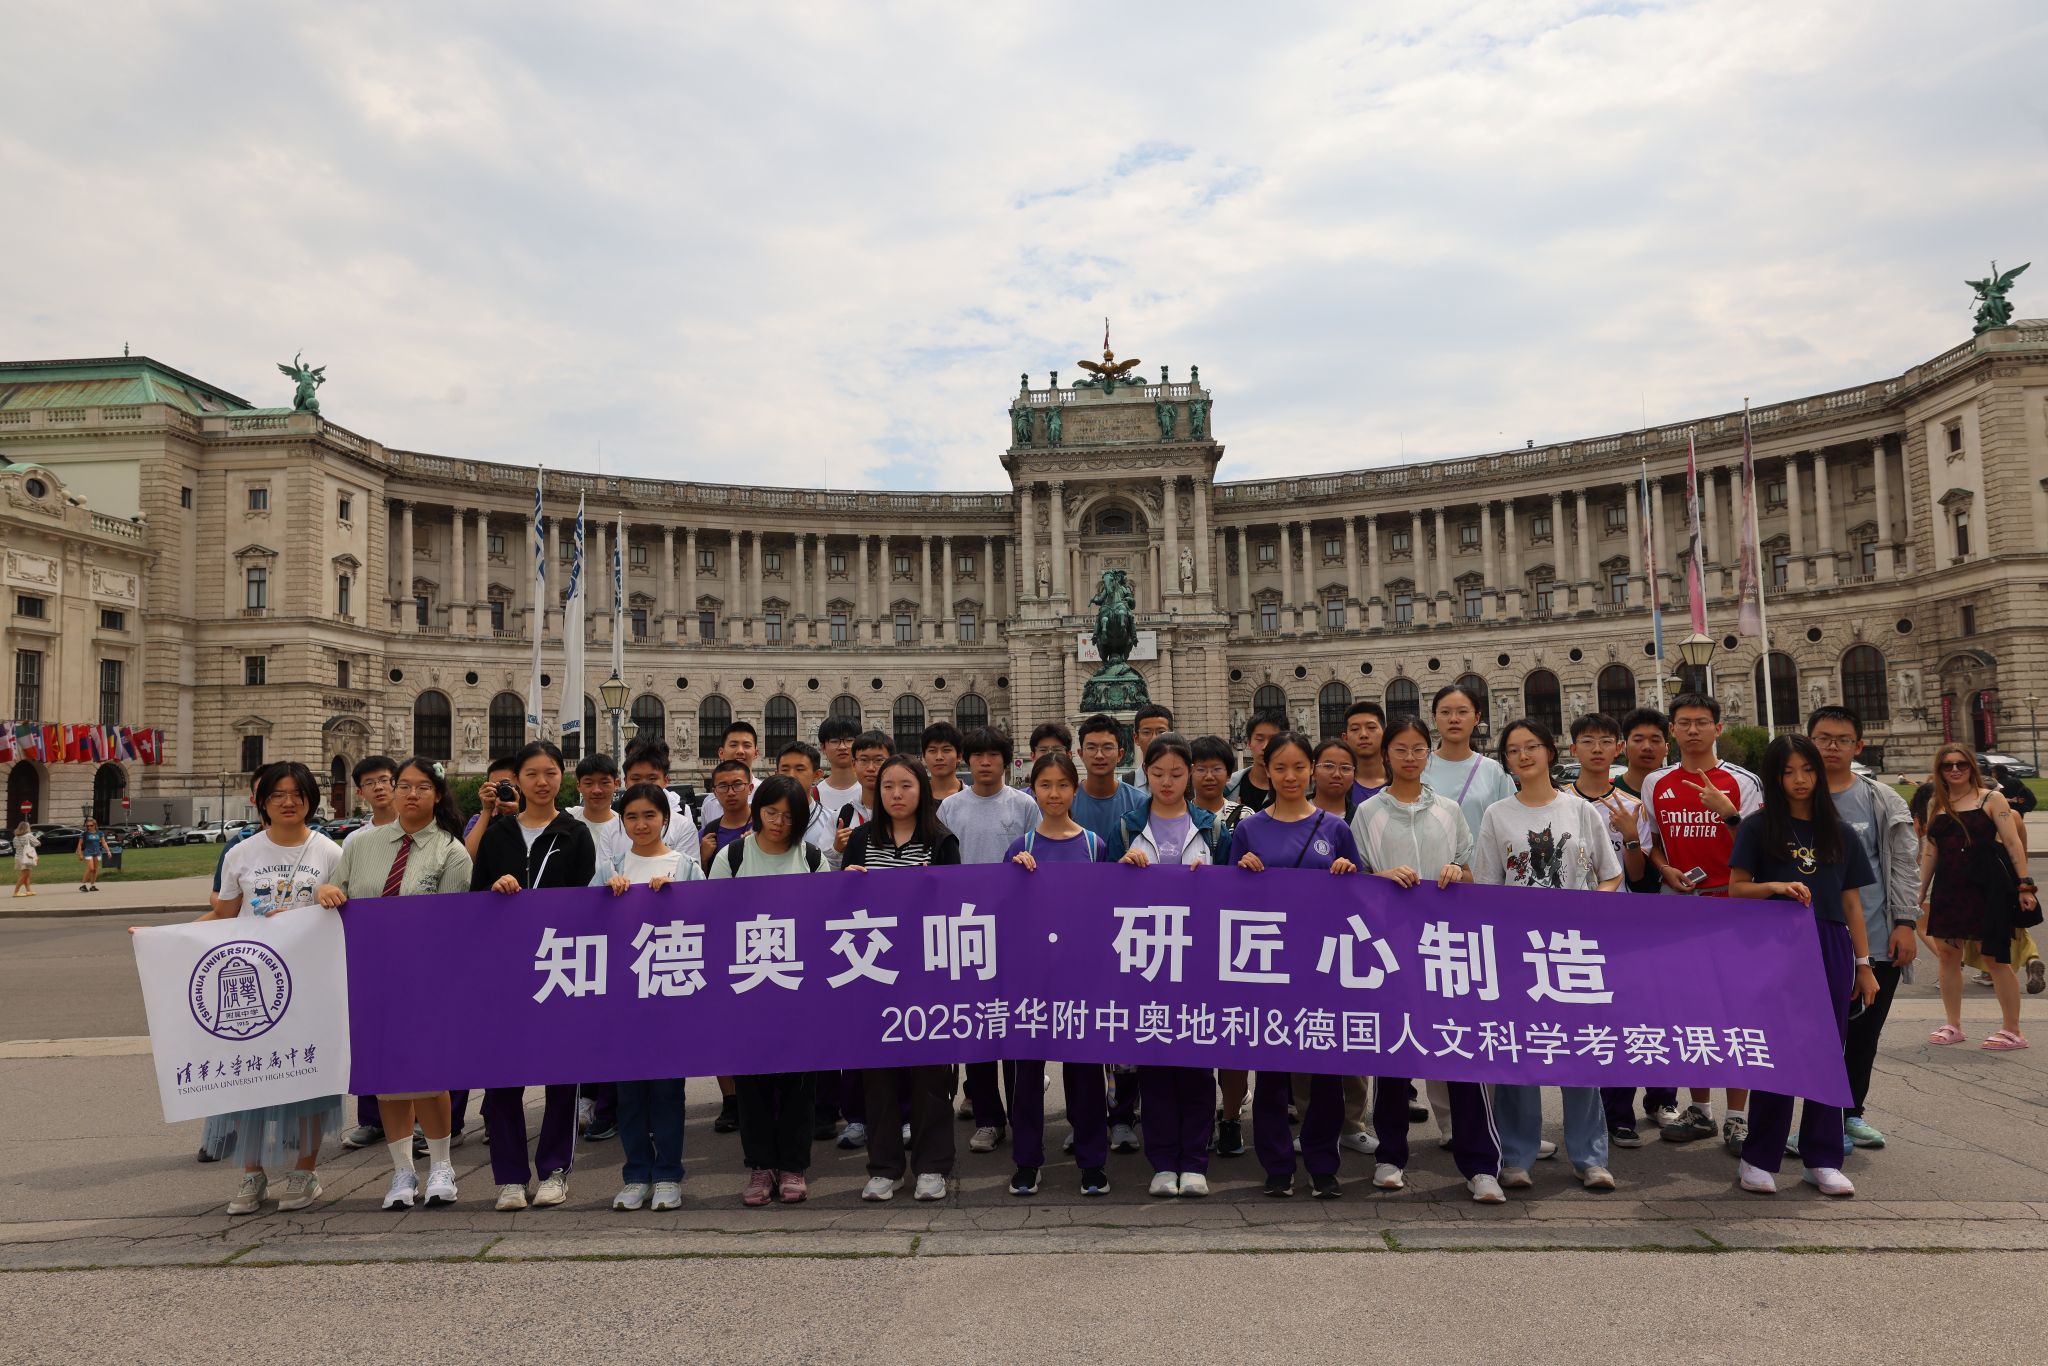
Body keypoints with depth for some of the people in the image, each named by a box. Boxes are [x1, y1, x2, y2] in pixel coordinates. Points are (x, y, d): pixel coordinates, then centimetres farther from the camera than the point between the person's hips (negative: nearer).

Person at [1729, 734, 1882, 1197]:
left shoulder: (1839, 834, 11)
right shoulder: (1759, 828, 1)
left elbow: (1851, 903, 12)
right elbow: (1736, 889, -1)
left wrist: (1864, 964, 9)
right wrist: (1776, 887, -19)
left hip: (1830, 950, 3)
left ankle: (1822, 1160, 15)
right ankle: (1759, 1159, 7)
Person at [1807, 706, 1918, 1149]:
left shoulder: (1883, 800, 6)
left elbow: (1904, 864, 5)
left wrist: (1904, 923, -3)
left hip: (1876, 940, 2)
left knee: (1864, 1034, 11)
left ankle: (1851, 1112, 27)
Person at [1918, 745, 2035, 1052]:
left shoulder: (1991, 799, -2)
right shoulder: (1935, 803, 11)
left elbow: (2012, 843, -6)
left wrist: (2025, 885, -12)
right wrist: (1921, 892, 15)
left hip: (1987, 885, -5)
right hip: (1947, 886, 5)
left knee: (1994, 957, -2)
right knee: (1947, 954, 7)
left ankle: (2012, 1031, 10)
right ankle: (1953, 1026, 18)